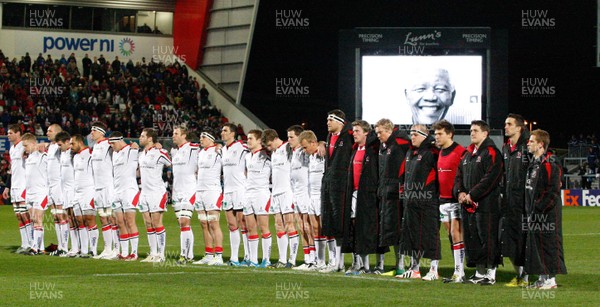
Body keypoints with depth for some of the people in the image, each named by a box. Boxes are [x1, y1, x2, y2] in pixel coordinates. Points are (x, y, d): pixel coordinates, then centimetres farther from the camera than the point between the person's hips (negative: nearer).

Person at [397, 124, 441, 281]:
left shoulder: (431, 153, -10)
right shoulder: (410, 153, 17)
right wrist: (405, 191, 22)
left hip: (427, 202, -9)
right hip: (411, 202, 9)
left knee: (430, 234, -5)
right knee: (412, 234, 11)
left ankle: (434, 270, -1)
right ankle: (414, 269, 19)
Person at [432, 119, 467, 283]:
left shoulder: (460, 152, -13)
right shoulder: (440, 153, 14)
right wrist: (438, 194, 16)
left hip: (456, 200, -8)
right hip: (443, 200, 8)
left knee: (456, 234, -10)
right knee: (451, 236, 9)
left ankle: (459, 273, -9)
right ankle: (458, 271, 13)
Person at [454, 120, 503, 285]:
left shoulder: (491, 153, -8)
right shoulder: (467, 154, 19)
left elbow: (490, 178, -17)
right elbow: (459, 175, 20)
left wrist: (472, 195, -17)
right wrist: (460, 192, 0)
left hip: (486, 204, -9)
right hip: (468, 205, 9)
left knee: (487, 239, -8)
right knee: (472, 238, 11)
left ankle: (491, 274, -4)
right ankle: (479, 273, 19)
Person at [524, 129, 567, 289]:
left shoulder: (549, 164, -15)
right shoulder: (534, 164, 16)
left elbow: (553, 191, -19)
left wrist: (540, 206, -19)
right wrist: (529, 209, 16)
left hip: (547, 213, -10)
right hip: (534, 213, 10)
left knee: (549, 244, -5)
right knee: (536, 244, 12)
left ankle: (551, 279, -1)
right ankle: (543, 278, 19)